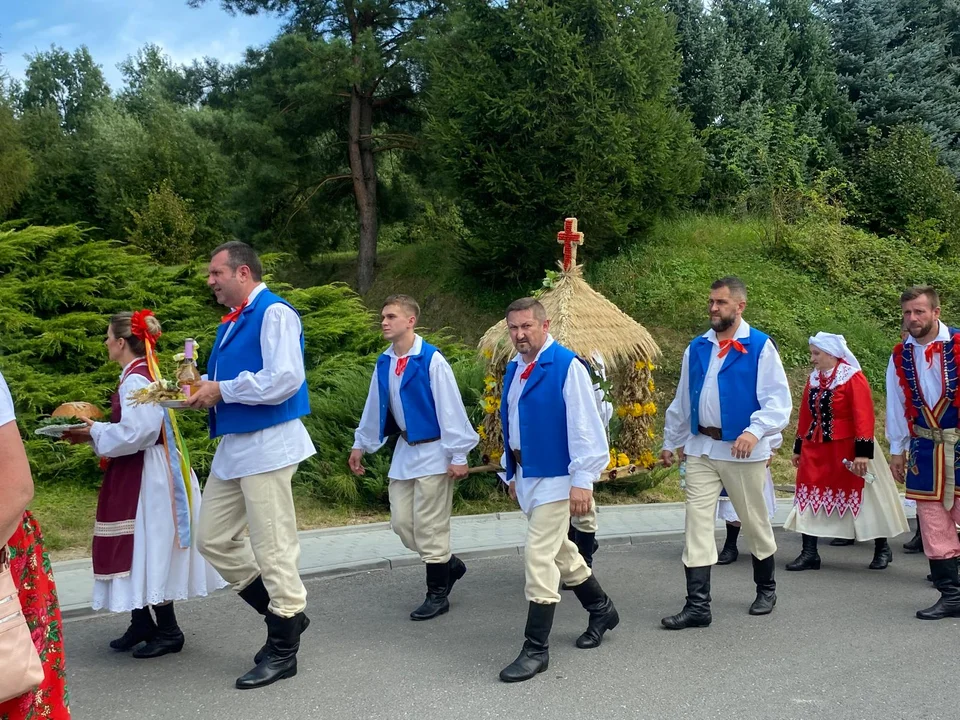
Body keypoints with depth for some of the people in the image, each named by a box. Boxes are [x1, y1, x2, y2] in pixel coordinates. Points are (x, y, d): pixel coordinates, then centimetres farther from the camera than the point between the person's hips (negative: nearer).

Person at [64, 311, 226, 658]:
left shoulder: (135, 381, -19)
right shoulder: (140, 375, 11)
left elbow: (136, 432, -25)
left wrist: (94, 432, -13)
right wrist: (95, 431, 6)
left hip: (144, 477, -10)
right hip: (138, 476, 10)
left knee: (148, 551, -2)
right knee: (137, 550, 15)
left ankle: (168, 630, 8)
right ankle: (142, 623, 25)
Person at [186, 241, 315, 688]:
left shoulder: (274, 313, -13)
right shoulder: (233, 322, 16)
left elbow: (286, 378, -24)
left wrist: (222, 390, -16)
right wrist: (203, 387, 3)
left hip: (266, 445, -10)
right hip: (233, 444, 10)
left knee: (273, 549, -2)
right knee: (214, 538, 13)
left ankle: (282, 651, 12)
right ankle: (285, 613, 25)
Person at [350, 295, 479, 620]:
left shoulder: (431, 360, -17)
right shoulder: (384, 363, 4)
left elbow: (450, 408, -16)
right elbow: (375, 406, 15)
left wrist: (458, 455, -16)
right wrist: (361, 444, 21)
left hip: (432, 451, -7)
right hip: (405, 449, 7)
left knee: (429, 526, -1)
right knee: (401, 522, 9)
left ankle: (437, 594, 14)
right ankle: (449, 564, 30)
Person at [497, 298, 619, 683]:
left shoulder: (567, 366, -17)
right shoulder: (513, 369, 8)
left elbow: (584, 425, -19)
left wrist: (582, 480, -20)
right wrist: (511, 472, 18)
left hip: (555, 478, -8)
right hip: (526, 475, 9)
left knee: (538, 558, -9)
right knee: (560, 551, 20)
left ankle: (536, 649, 1)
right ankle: (601, 610, 41)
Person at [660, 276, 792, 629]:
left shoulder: (760, 347, -7)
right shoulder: (697, 348, 9)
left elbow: (778, 400, -12)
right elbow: (682, 400, 17)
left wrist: (755, 431, -27)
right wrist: (670, 442, 20)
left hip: (742, 451, -4)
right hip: (700, 448, 4)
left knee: (755, 521, 11)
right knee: (697, 523, -2)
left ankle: (766, 589, 33)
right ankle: (697, 605, 0)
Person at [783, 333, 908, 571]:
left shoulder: (853, 378, -13)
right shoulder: (813, 379, 7)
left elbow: (864, 417, -17)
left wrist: (863, 452, -23)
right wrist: (799, 447, 17)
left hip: (845, 451, -6)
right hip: (815, 451, 6)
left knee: (862, 498, 6)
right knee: (809, 498, 2)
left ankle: (882, 549, 23)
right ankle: (809, 553, 8)